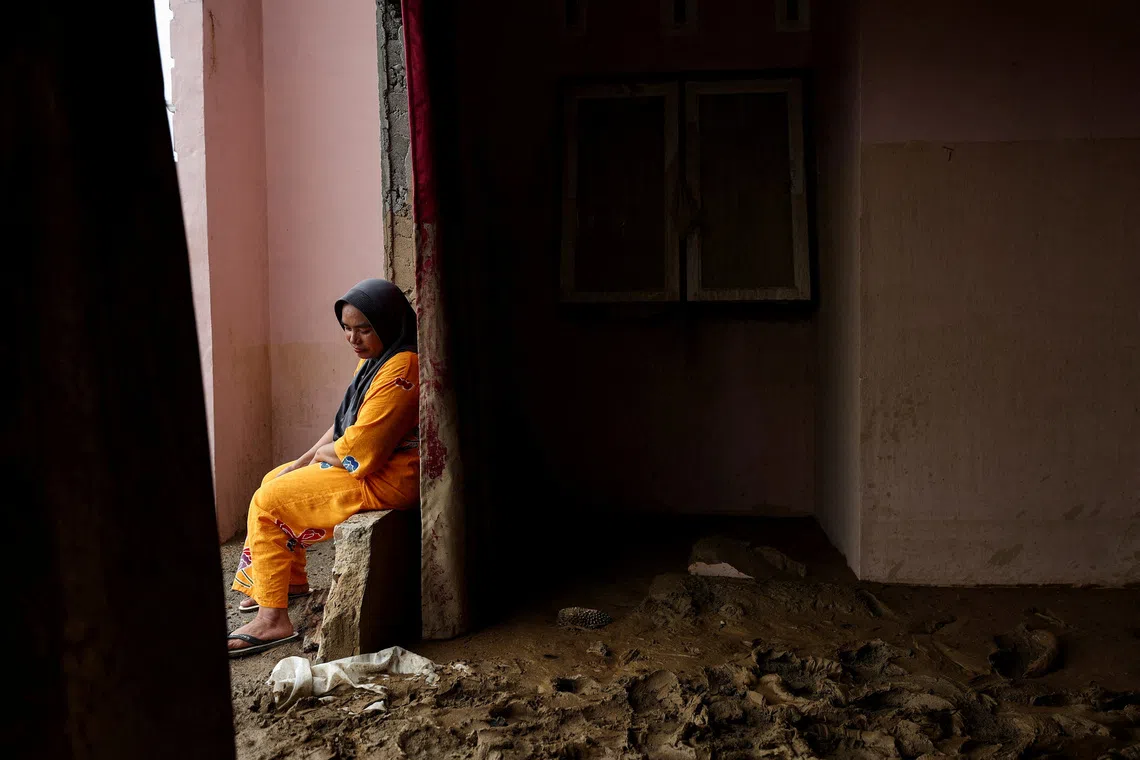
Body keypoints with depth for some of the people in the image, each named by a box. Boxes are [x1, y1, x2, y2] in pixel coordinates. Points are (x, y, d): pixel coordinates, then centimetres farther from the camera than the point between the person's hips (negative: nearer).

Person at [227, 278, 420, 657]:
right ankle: (293, 580, 34)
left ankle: (272, 620, -7)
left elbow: (359, 451, -25)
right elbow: (345, 426, 16)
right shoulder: (375, 359, 10)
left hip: (385, 480, -11)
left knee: (268, 501, -11)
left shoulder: (400, 369, -24)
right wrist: (302, 463, 5)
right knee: (274, 480, 20)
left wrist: (323, 452, -4)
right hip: (364, 464, 11)